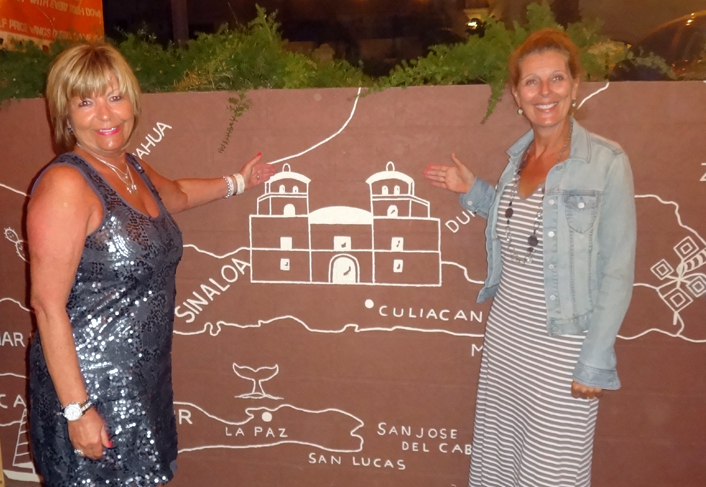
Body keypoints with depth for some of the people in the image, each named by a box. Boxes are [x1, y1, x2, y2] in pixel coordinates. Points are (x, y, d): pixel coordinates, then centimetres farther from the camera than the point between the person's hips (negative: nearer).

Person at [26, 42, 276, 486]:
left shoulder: (133, 168, 6)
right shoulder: (65, 184, -18)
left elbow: (178, 195, 30)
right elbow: (48, 305, -19)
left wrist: (237, 182, 38)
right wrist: (77, 410, -19)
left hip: (145, 379, 7)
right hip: (89, 384, -7)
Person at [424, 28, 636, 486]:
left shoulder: (606, 162, -14)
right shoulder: (519, 155, 4)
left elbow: (618, 271, -13)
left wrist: (596, 362, -15)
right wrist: (472, 189, 8)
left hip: (563, 342, -6)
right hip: (506, 330, 6)